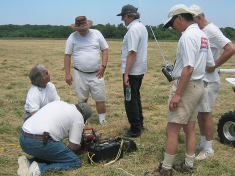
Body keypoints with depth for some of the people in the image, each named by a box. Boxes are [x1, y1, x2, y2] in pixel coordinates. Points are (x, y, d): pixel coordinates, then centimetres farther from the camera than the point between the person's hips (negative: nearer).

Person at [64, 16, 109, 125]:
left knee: (100, 99, 1)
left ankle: (102, 121, 13)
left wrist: (103, 66, -5)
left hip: (96, 73, 0)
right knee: (82, 99, 9)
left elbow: (105, 50, 8)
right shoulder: (72, 37, 1)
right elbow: (67, 55, 3)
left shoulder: (96, 34, 4)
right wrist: (67, 74, -2)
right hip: (80, 74, 0)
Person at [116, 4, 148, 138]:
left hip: (132, 71, -10)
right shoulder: (142, 27, 13)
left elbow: (132, 53, -25)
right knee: (136, 98, 20)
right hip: (140, 70, 10)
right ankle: (139, 124, 31)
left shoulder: (133, 29, -19)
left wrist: (126, 74, -26)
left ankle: (135, 130, 5)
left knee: (131, 101, -2)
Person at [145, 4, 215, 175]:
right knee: (190, 128, 16)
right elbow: (211, 64, 18)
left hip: (186, 86, -10)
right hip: (199, 86, 10)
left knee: (172, 130, -3)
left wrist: (177, 94, -23)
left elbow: (189, 69, -24)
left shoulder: (188, 36, -17)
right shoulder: (202, 35, 12)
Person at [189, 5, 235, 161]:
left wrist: (213, 66, -22)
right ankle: (203, 143, 28)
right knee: (199, 112, 15)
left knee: (205, 113, -3)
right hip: (198, 79, 9)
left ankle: (208, 149, 8)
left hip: (208, 81, -9)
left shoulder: (211, 31, -15)